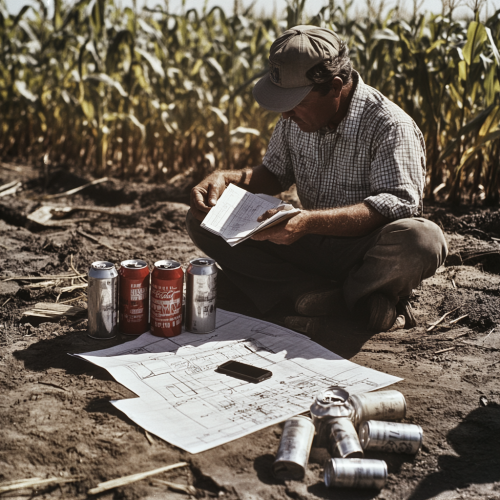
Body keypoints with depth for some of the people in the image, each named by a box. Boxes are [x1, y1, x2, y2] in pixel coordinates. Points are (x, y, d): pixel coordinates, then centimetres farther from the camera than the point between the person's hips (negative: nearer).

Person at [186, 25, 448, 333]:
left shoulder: (389, 126, -18)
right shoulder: (297, 116, 1)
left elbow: (398, 203, -28)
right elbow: (276, 173, 14)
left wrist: (310, 221, -39)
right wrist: (225, 178, -8)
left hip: (365, 251, -6)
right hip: (311, 244, 7)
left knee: (423, 240, -40)